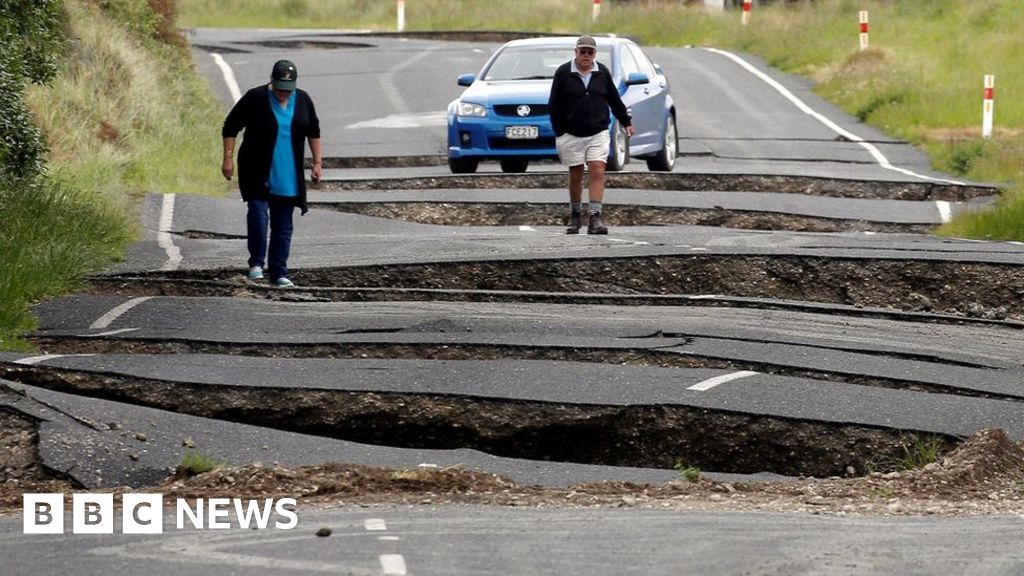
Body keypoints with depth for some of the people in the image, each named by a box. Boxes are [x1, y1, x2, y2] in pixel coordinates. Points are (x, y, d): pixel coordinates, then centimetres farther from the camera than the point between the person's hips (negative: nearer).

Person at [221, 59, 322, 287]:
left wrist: (317, 162, 11)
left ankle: (279, 273, 10)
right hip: (257, 173, -4)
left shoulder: (303, 100, 3)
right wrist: (228, 158, -11)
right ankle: (256, 263, -6)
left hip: (288, 176, 4)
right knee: (258, 213, -20)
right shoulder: (254, 99, -9)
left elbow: (313, 132, 16)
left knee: (283, 225, 5)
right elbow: (230, 127, -4)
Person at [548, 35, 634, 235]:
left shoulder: (602, 73, 5)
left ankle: (595, 218, -16)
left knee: (597, 173, -12)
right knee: (575, 176, 6)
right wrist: (559, 133, -5)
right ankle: (574, 217, 22)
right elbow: (554, 105, -1)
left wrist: (626, 122, 21)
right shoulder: (563, 73, -3)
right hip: (571, 135, -1)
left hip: (598, 134, 1)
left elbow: (614, 100, 16)